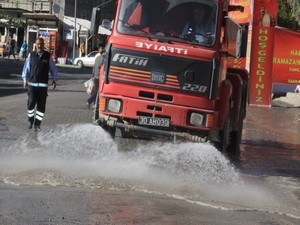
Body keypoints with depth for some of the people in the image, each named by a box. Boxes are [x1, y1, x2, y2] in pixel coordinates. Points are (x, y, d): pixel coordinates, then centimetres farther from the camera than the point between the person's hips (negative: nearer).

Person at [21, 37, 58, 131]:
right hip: (32, 84, -1)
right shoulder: (31, 55, 4)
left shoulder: (48, 56, 4)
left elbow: (53, 69, 11)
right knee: (31, 103, -8)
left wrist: (54, 80, 2)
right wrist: (25, 80, 6)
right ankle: (30, 120, 15)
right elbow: (26, 68, 8)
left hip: (43, 85, 1)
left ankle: (37, 123, 12)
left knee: (41, 106, 1)